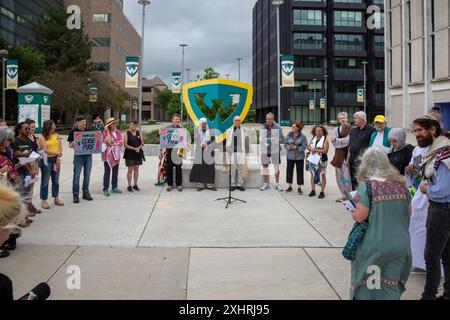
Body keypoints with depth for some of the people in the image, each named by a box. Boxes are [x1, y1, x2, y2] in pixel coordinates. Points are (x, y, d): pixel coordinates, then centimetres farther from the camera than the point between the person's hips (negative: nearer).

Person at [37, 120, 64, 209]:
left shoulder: (56, 136, 9)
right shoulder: (42, 138, -6)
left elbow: (60, 147, 4)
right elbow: (45, 150, -14)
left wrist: (58, 158, -8)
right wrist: (57, 153, -13)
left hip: (56, 159, 5)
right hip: (46, 160, -5)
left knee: (56, 180, 12)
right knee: (45, 181, 0)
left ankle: (56, 198, 23)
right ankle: (44, 201, 6)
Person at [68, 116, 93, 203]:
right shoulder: (73, 132, -3)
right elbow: (70, 145, -1)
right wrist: (73, 143, -22)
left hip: (88, 155, 4)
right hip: (78, 156, -4)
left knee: (87, 175, 10)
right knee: (77, 175, -2)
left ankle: (86, 192, 20)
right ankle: (76, 194, 5)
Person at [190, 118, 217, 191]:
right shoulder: (197, 130, 7)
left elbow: (214, 141, 3)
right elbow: (195, 139, -5)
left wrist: (208, 146, -11)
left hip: (208, 152, 0)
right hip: (199, 152, 0)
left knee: (210, 168, -3)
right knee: (199, 168, -5)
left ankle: (210, 185, 2)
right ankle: (200, 185, -1)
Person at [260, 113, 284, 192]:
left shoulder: (278, 127, -4)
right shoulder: (263, 127, 2)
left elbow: (280, 139, -5)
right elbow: (261, 138, 6)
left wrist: (269, 140, -14)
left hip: (275, 150, -2)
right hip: (265, 150, 2)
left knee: (276, 167, 4)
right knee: (265, 166, 7)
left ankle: (277, 184, 16)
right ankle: (265, 184, 18)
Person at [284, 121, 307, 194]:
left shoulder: (302, 136, -7)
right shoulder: (289, 135, 2)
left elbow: (304, 146, -10)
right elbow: (285, 144, 3)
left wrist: (296, 147, -20)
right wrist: (289, 147, -16)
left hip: (299, 157, -3)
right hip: (290, 156, 3)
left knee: (299, 172, 2)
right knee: (289, 171, 8)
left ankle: (299, 188, 12)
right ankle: (290, 187, 22)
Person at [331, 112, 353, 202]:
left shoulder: (351, 129, -5)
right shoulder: (336, 129, 14)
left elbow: (348, 140, -15)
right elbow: (333, 141, 3)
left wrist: (337, 140, -9)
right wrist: (343, 141, -12)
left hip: (347, 155, -6)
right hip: (338, 155, 7)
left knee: (347, 176, -9)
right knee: (339, 176, 11)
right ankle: (344, 194, 22)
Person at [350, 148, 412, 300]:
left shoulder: (366, 185, -13)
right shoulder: (401, 184, 2)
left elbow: (360, 216, -15)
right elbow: (408, 212, 12)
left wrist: (353, 213, 6)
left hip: (375, 245, -4)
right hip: (400, 245, 4)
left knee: (367, 283, 14)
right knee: (391, 283, 15)